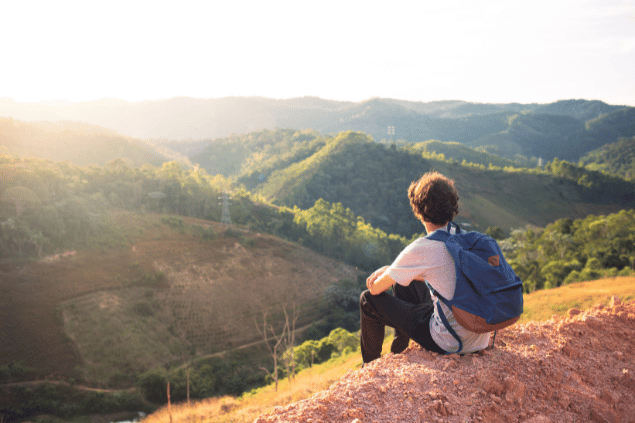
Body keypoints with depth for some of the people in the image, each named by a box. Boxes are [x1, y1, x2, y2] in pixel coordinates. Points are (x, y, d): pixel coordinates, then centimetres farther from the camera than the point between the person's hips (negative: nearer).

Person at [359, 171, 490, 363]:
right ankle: (398, 354, 44)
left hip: (450, 344, -7)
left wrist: (380, 278, 16)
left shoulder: (420, 249, -22)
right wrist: (387, 270, 13)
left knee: (369, 299, 7)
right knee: (402, 283, 26)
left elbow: (376, 289, -8)